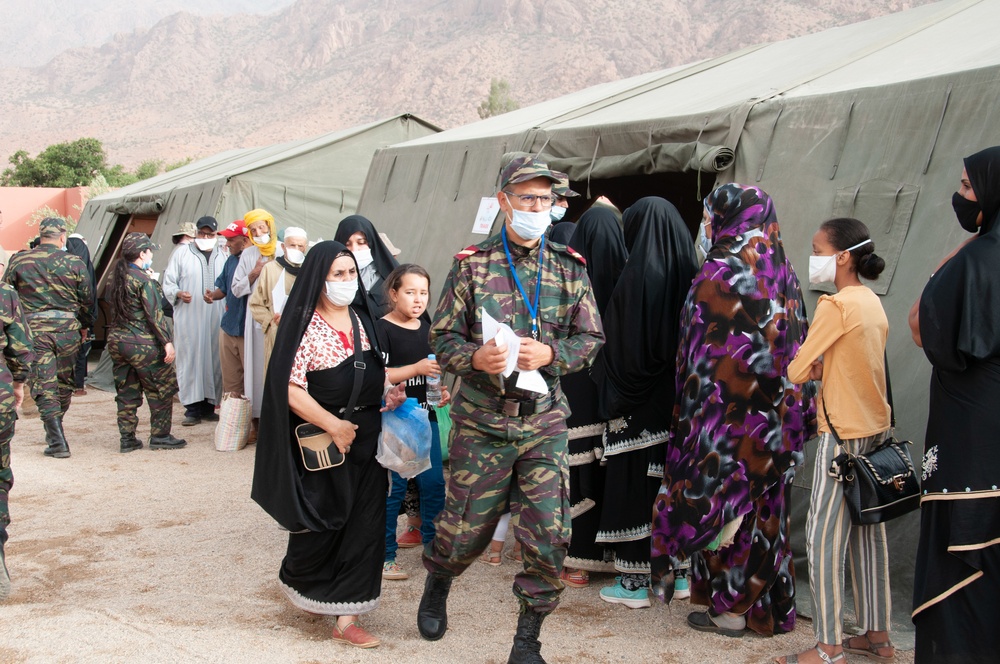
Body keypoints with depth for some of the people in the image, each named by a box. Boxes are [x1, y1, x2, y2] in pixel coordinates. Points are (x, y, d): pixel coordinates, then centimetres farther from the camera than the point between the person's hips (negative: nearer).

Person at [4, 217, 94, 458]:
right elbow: (87, 300, 7)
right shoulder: (75, 263, 0)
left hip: (34, 328, -1)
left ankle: (57, 441, -6)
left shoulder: (18, 261, 2)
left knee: (44, 386, 1)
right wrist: (84, 326, 23)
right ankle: (55, 432, 30)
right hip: (67, 328, 1)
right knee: (64, 384, 16)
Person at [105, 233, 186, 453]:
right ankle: (159, 436, 8)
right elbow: (155, 314, -16)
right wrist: (167, 342, -15)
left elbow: (113, 310, 12)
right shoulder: (143, 280, -13)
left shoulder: (115, 278, 9)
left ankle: (127, 438, 13)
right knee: (161, 389, 5)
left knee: (126, 392, 12)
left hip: (117, 341, 7)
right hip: (142, 344, -7)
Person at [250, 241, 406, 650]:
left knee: (364, 525, 3)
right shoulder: (305, 325, -11)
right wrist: (333, 425, -18)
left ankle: (346, 618, 11)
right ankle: (296, 582, 37)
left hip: (367, 438, 6)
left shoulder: (361, 319, 9)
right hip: (321, 443, -6)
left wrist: (389, 393, 2)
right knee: (324, 526, 6)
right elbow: (290, 388, -17)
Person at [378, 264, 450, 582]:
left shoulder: (427, 330, 12)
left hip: (425, 418, 6)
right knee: (392, 488, 0)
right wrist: (416, 369, -24)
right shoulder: (382, 329, -9)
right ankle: (384, 556, 11)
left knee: (434, 484, 8)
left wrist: (442, 390, 4)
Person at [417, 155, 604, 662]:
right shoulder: (471, 265, -1)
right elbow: (443, 338, 0)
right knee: (467, 528, 9)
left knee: (549, 536, -3)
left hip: (545, 423, 2)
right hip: (481, 424, -1)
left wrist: (551, 353, -12)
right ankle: (436, 586, 43)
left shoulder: (569, 268, 5)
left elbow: (590, 339, 7)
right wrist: (475, 358, -20)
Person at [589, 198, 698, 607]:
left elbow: (619, 342, -16)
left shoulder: (638, 274, -15)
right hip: (677, 399, 7)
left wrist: (612, 395, -8)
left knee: (633, 480, 1)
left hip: (639, 400, -6)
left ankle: (634, 581, 6)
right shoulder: (688, 273, 3)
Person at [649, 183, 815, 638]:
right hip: (773, 414, 7)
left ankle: (731, 609, 11)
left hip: (727, 411, -7)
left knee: (723, 502, 3)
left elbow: (706, 355, -15)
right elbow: (796, 343, 9)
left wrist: (691, 415, -8)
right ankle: (768, 606, 23)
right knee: (763, 505, 14)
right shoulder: (780, 272, 7)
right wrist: (796, 411, 15)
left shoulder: (718, 274, -14)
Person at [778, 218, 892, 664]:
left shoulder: (835, 305, -16)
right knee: (868, 532, 14)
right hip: (875, 429, 9)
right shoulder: (873, 303, 10)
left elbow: (796, 371, -14)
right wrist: (820, 369, 4)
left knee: (824, 536, -3)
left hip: (843, 435, -9)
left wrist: (809, 372, 7)